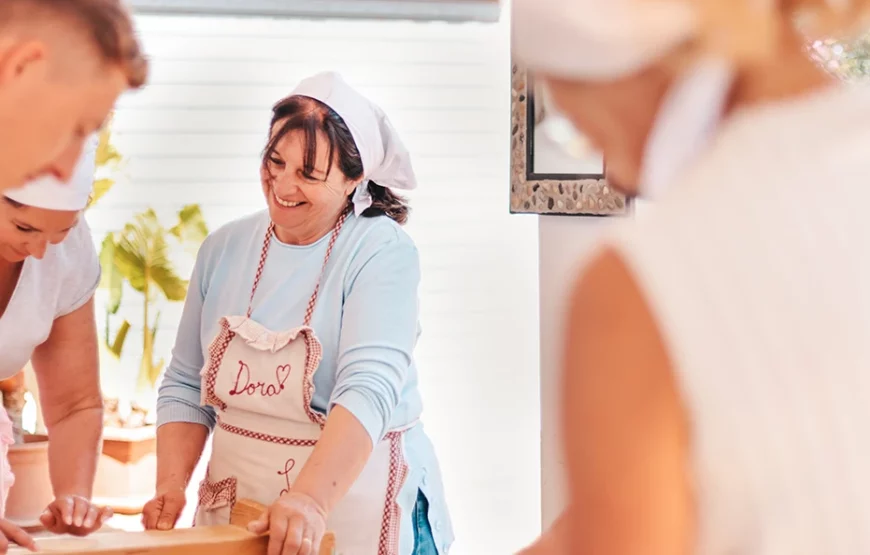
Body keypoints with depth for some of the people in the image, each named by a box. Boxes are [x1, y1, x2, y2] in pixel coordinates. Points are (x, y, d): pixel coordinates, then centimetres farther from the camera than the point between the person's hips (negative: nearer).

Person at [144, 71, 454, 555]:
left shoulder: (382, 252, -13)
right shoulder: (224, 250, 3)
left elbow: (368, 391, -26)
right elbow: (185, 387, 7)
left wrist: (310, 501, -39)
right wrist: (171, 486, -8)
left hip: (352, 505, -4)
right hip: (233, 513, 5)